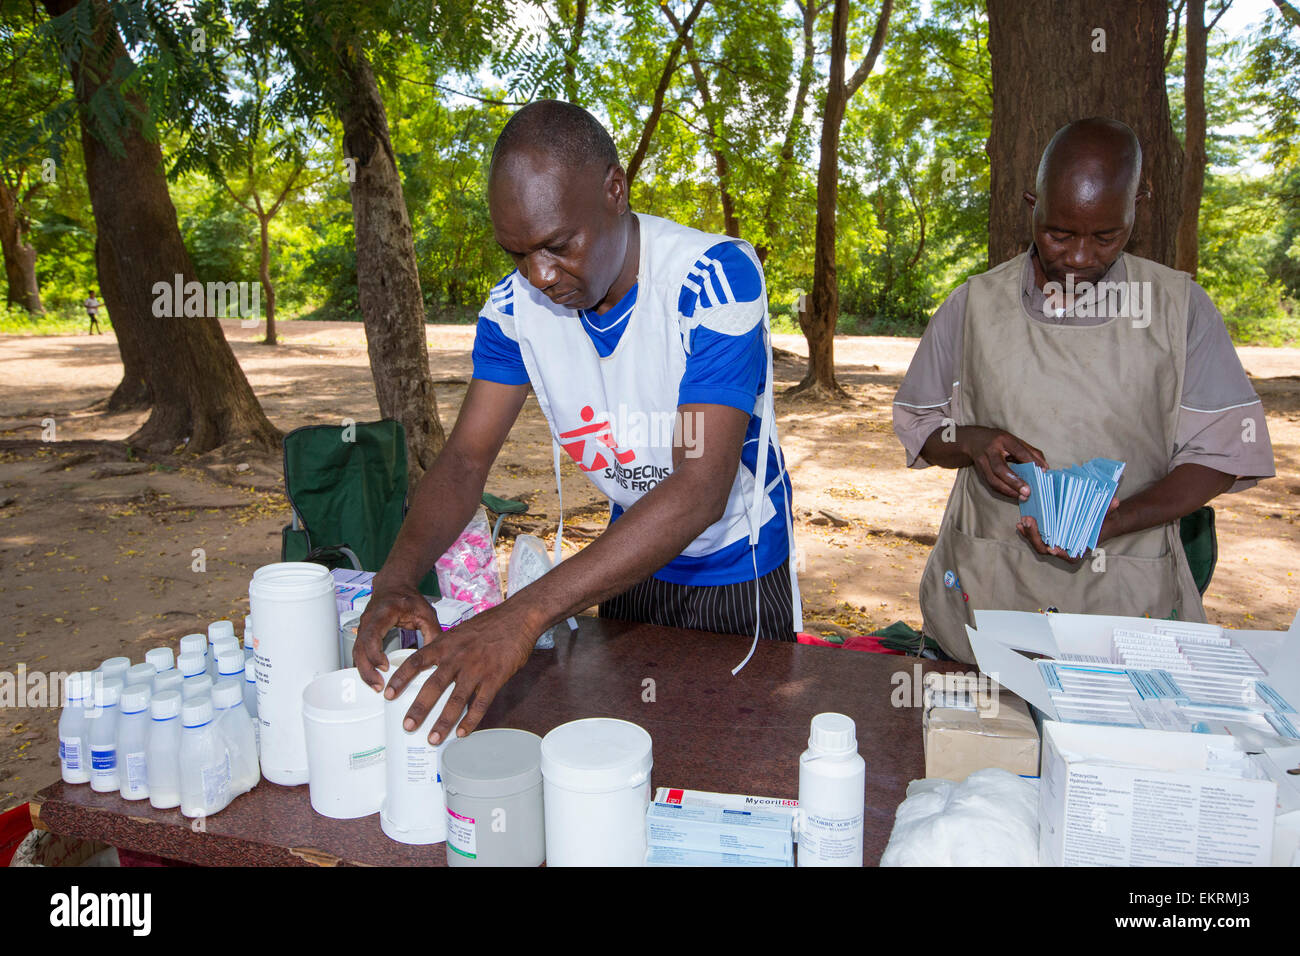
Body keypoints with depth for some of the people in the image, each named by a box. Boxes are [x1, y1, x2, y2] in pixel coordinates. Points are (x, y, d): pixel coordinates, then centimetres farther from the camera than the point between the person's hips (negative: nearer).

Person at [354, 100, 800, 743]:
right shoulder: (516, 304, -14)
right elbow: (466, 457, -12)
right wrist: (397, 575, -33)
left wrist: (525, 615, -47)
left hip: (738, 571, -4)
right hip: (629, 557, 4)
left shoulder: (715, 280, -31)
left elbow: (702, 488, -39)